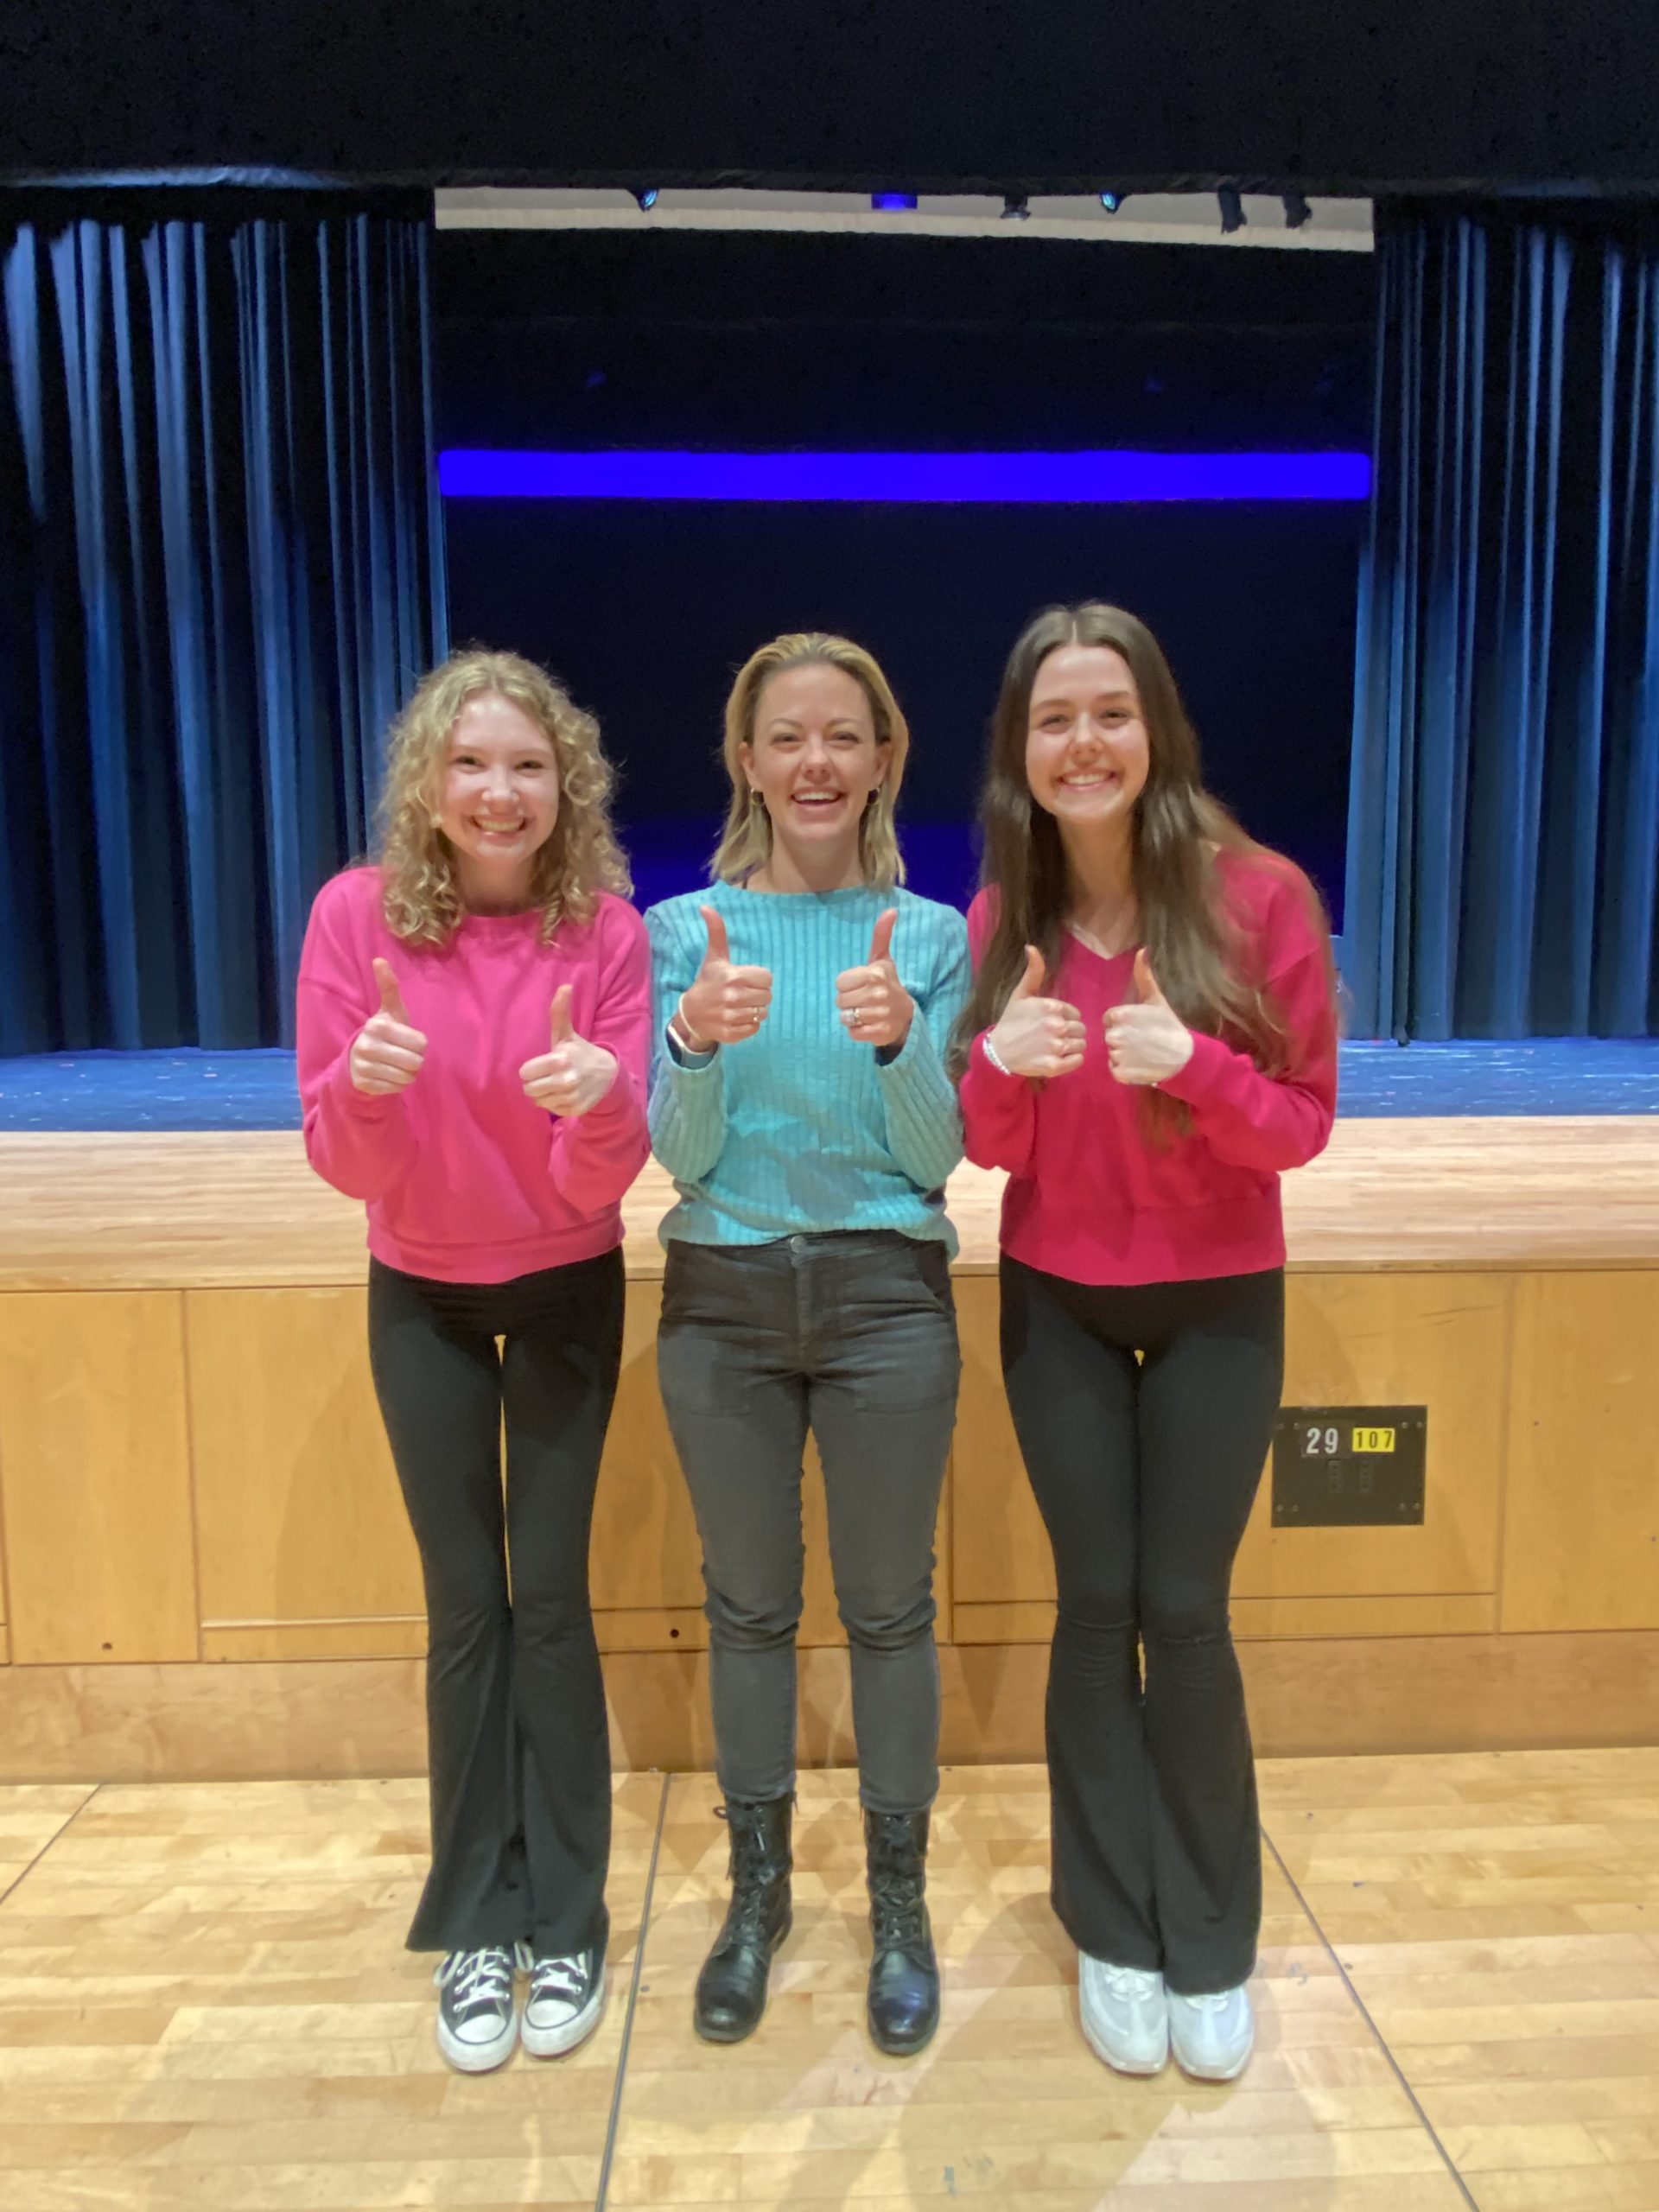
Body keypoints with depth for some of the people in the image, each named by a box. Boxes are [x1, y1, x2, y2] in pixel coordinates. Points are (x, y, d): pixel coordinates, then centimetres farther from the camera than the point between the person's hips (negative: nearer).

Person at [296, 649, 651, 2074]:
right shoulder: (358, 915, -15)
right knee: (465, 1609, 9)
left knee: (551, 1600, 5)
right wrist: (365, 1082, -36)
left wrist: (601, 1100, -40)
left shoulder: (606, 927, -16)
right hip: (422, 1301, 1)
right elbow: (343, 1165, -15)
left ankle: (564, 1924, 23)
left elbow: (605, 1176, -18)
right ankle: (473, 1928, 26)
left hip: (569, 1296, -1)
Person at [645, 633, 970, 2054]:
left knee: (889, 1607, 10)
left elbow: (938, 1158, -3)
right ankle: (758, 1889, 34)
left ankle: (900, 1900, 31)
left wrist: (898, 1040, -22)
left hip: (885, 1296, 0)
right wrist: (700, 1043, -23)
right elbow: (679, 1156, -3)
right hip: (723, 1296, 1)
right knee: (748, 1605, 14)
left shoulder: (931, 936, -1)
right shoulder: (687, 930, 0)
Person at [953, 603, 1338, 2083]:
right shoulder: (998, 919, -6)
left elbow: (1304, 1124, -10)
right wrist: (998, 1063, -25)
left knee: (1183, 1613, 3)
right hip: (1056, 1305, 2)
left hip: (1218, 1306, -2)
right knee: (1095, 1606, 9)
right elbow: (990, 1150, -3)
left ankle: (1213, 1946, 27)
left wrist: (1193, 1063, -30)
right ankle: (1117, 1934, 28)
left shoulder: (1260, 896, -13)